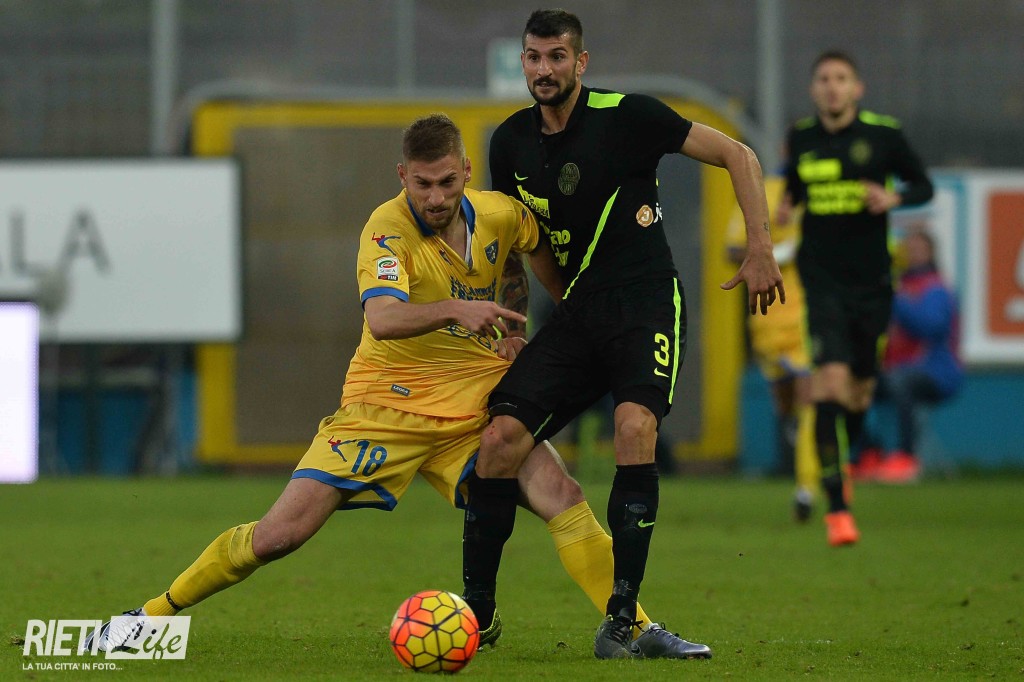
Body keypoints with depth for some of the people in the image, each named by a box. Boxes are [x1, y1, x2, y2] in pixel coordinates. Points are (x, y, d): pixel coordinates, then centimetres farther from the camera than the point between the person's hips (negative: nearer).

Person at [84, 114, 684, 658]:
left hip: (475, 406, 3)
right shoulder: (388, 228, -20)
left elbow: (537, 244, 22)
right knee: (281, 533, -8)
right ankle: (155, 614, 8)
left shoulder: (501, 215, -5)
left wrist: (514, 322, 11)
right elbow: (382, 319, -38)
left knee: (562, 496, -19)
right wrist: (457, 309, -53)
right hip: (386, 404, -3)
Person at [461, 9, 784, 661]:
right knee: (500, 441, -11)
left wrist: (760, 250, -9)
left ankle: (622, 618, -24)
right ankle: (476, 613, 3)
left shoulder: (627, 116, -9)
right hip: (576, 309, 5)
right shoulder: (511, 143, 6)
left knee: (635, 427, -29)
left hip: (647, 301, -5)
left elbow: (738, 155, -4)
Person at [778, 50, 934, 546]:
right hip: (821, 278, -1)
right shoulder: (800, 139, 3)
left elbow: (923, 186, 8)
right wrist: (784, 206, 0)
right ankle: (836, 506, -18)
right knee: (830, 382, -17)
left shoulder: (883, 135, -2)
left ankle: (840, 461, 43)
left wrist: (893, 198, -12)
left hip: (872, 281, 1)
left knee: (859, 390, 12)